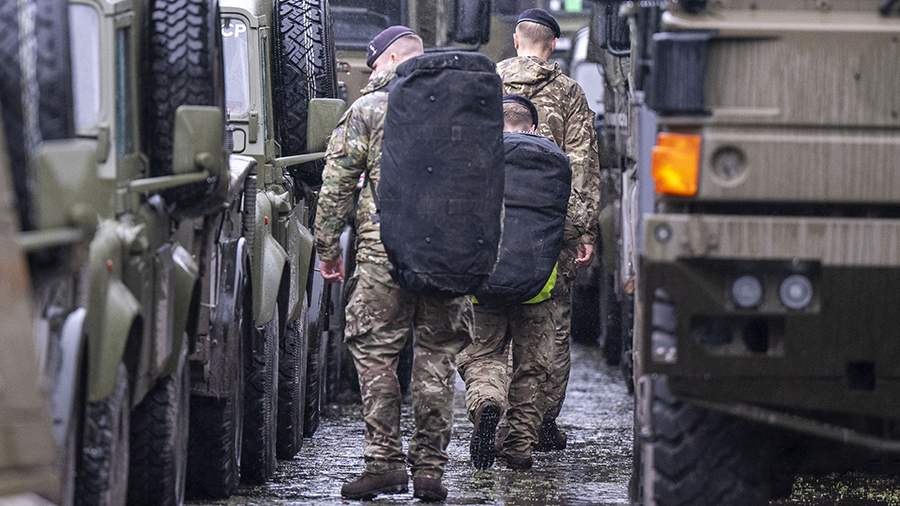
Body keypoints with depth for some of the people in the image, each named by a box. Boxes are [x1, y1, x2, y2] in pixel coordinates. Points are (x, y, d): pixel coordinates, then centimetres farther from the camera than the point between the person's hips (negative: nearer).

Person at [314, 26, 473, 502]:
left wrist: (327, 246, 9)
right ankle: (430, 467, 5)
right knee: (436, 355, 8)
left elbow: (336, 186, 0)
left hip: (385, 250, -3)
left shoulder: (369, 110, 1)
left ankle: (385, 460, -1)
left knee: (375, 353, 4)